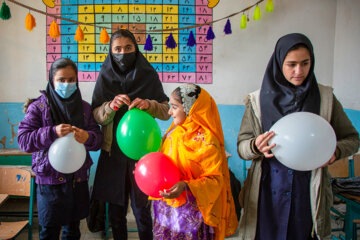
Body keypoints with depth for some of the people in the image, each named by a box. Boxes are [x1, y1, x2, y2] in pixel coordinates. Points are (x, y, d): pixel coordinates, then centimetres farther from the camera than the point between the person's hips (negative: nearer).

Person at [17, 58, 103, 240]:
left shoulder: (84, 107, 6)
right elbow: (23, 140, -10)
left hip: (78, 178, 3)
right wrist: (52, 133, -25)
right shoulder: (38, 107, -4)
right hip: (49, 179, -3)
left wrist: (87, 137, -22)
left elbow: (98, 138, 2)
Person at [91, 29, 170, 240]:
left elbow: (166, 111, 0)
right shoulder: (105, 77, 3)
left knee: (142, 210, 2)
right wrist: (111, 106, -20)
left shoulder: (149, 75, 0)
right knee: (116, 210, 12)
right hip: (113, 151, 2)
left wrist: (148, 104, -20)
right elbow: (96, 116, 1)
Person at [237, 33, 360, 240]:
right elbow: (241, 146, 1)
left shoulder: (325, 98, 1)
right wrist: (255, 146, -22)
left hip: (308, 193, 1)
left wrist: (335, 151, -14)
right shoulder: (259, 100, -1)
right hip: (268, 193, 0)